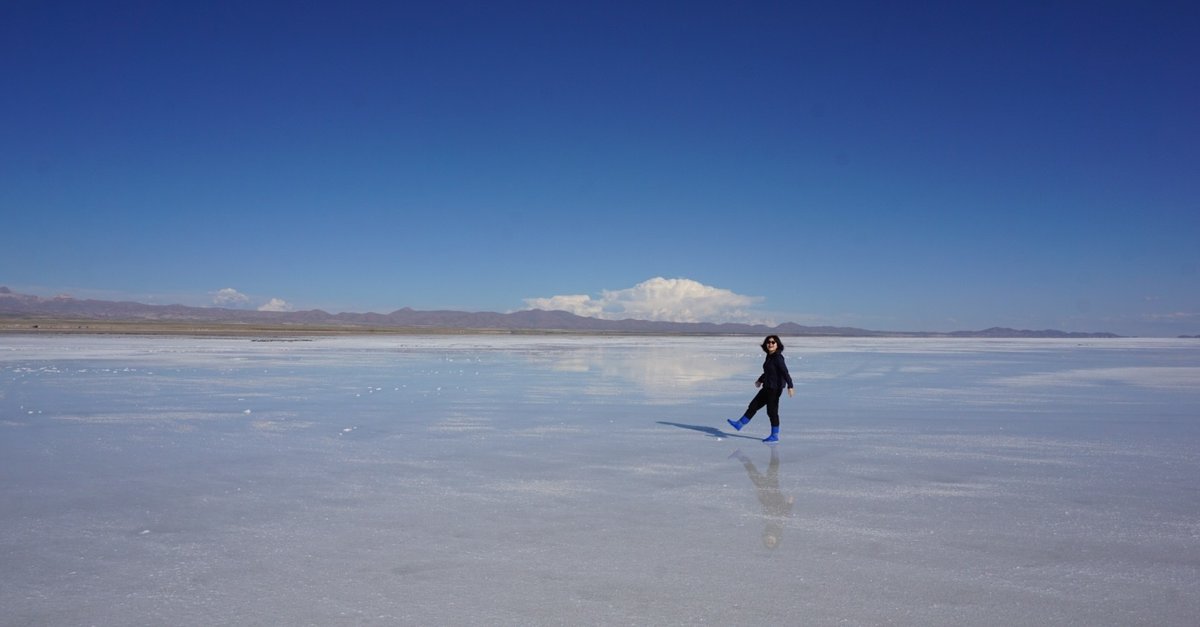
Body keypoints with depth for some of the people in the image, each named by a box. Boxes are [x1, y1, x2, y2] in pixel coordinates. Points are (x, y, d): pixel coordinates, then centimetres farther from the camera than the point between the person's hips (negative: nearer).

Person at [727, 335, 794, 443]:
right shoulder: (769, 356, 10)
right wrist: (760, 380, 38)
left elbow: (785, 372, -26)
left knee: (772, 411, -1)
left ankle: (775, 436, 11)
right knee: (753, 405, 13)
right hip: (767, 388, 9)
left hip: (775, 388, -9)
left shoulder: (778, 358, -18)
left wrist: (790, 386, -35)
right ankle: (739, 424, 22)